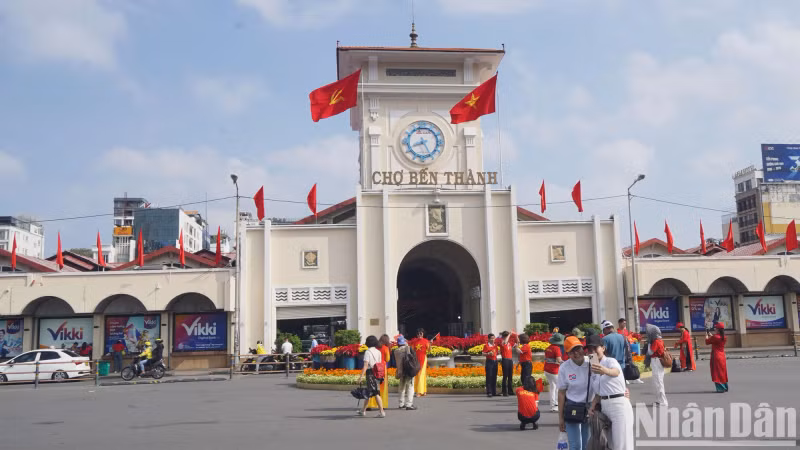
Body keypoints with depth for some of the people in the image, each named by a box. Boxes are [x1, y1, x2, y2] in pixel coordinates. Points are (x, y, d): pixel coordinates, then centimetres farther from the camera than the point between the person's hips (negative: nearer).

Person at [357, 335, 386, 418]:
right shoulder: (378, 352, 9)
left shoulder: (368, 352, -11)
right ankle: (363, 410, 26)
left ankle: (382, 412, -8)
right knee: (369, 392, 15)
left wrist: (361, 376, -18)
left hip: (370, 373, -7)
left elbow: (365, 365, -17)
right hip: (377, 373, 7)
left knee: (376, 393, -5)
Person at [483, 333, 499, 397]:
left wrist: (499, 351, 5)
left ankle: (494, 392, 12)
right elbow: (483, 353, -5)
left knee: (494, 377, 7)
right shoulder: (486, 345, -4)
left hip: (495, 361, 6)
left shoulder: (495, 344, 13)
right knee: (489, 377, -8)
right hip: (489, 361, -6)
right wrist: (488, 354, -21)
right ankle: (489, 392, -8)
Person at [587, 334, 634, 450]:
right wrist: (593, 405, -2)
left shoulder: (611, 361, -9)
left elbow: (616, 372, -35)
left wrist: (605, 371, -57)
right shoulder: (594, 367, 12)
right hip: (604, 407, 8)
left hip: (619, 405, -8)